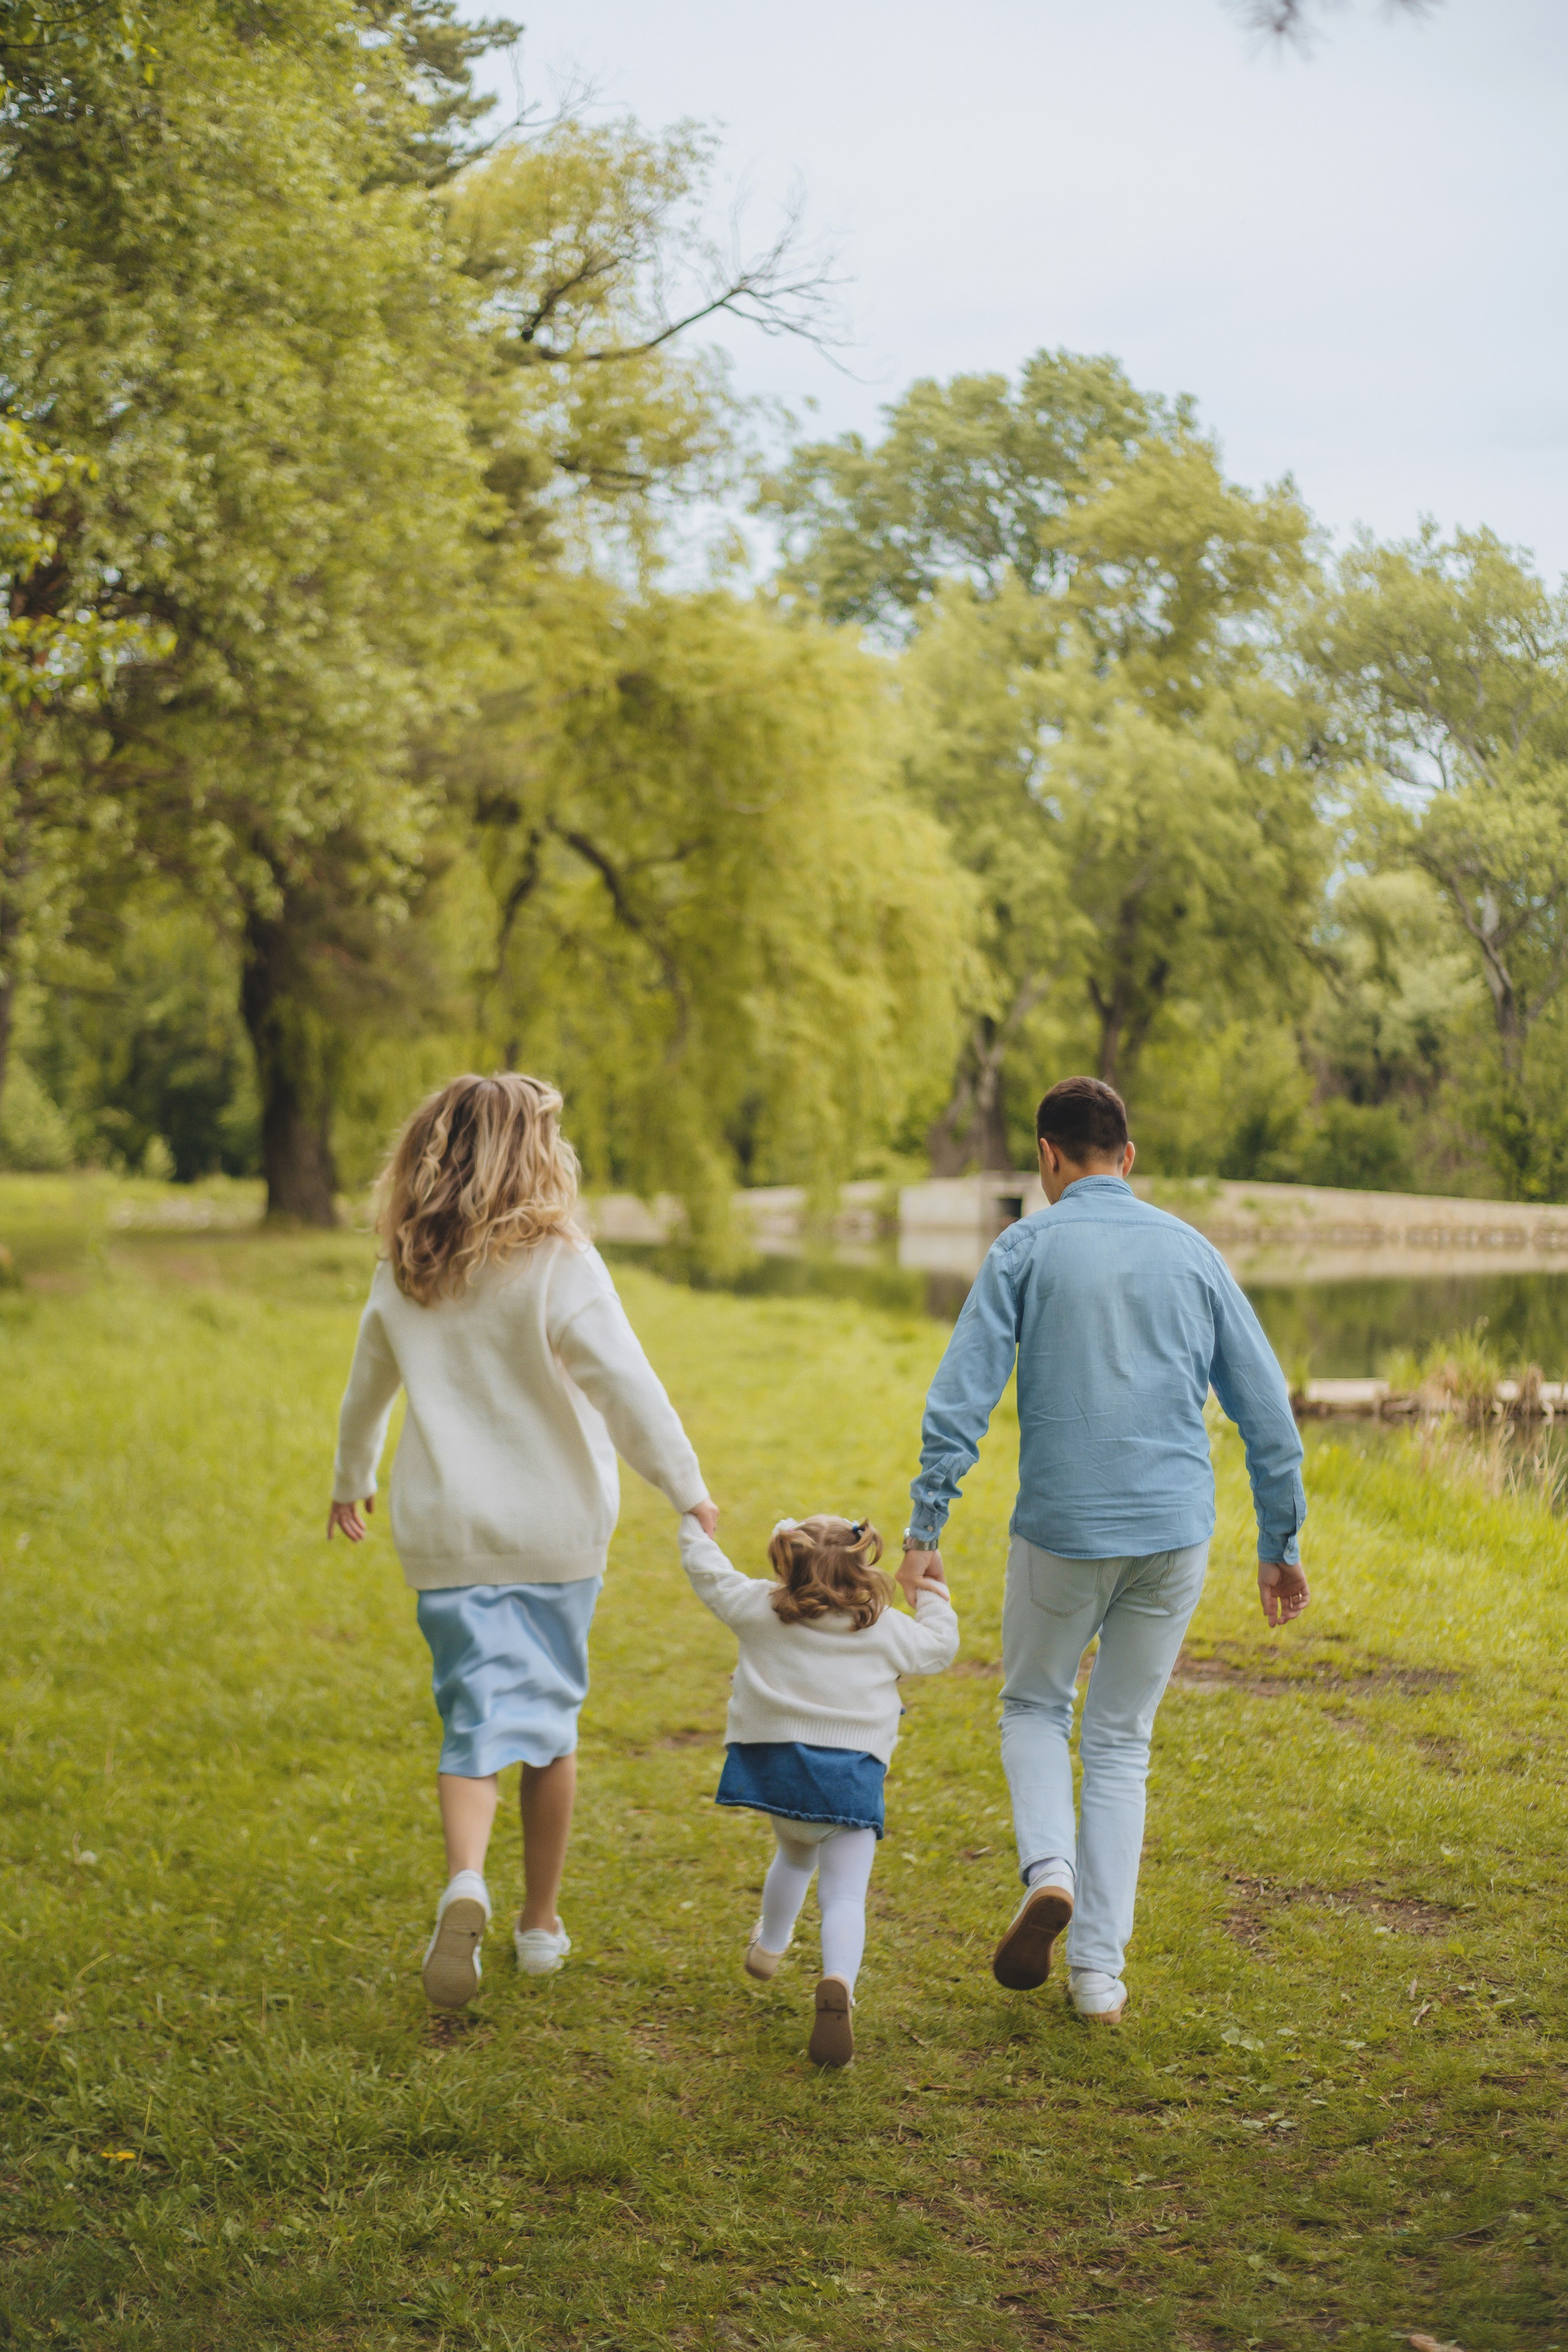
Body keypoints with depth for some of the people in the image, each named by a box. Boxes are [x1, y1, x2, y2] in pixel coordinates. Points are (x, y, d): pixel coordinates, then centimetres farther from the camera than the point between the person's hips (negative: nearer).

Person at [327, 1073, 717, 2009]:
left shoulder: (403, 1275, 4)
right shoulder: (560, 1267, -12)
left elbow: (367, 1392, 18)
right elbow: (629, 1388, -16)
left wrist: (351, 1484, 35)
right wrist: (690, 1489, -6)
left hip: (447, 1535, 2)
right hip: (554, 1529, -2)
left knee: (478, 1716, 1)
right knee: (550, 1716, 13)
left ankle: (465, 1885, -26)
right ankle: (541, 1922, 23)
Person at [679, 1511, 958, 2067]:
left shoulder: (759, 1608, 5)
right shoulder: (886, 1629, 7)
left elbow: (710, 1573, 17)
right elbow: (940, 1648, 21)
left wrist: (695, 1529, 35)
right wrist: (933, 1597, 38)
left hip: (777, 1764, 2)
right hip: (852, 1772, -2)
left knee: (794, 1853, 32)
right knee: (845, 1897, -5)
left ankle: (769, 1946, 53)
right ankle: (837, 1983, -32)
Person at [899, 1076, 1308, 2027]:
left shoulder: (1027, 1248, -1)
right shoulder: (1193, 1253, 7)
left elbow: (962, 1395, -8)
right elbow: (1267, 1409, 8)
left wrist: (926, 1528, -5)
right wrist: (1281, 1545, 15)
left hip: (1062, 1530, -2)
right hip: (1176, 1533, 2)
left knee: (1034, 1706, 20)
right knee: (1122, 1742, 13)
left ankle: (1049, 1870, -6)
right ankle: (1099, 1973, 9)